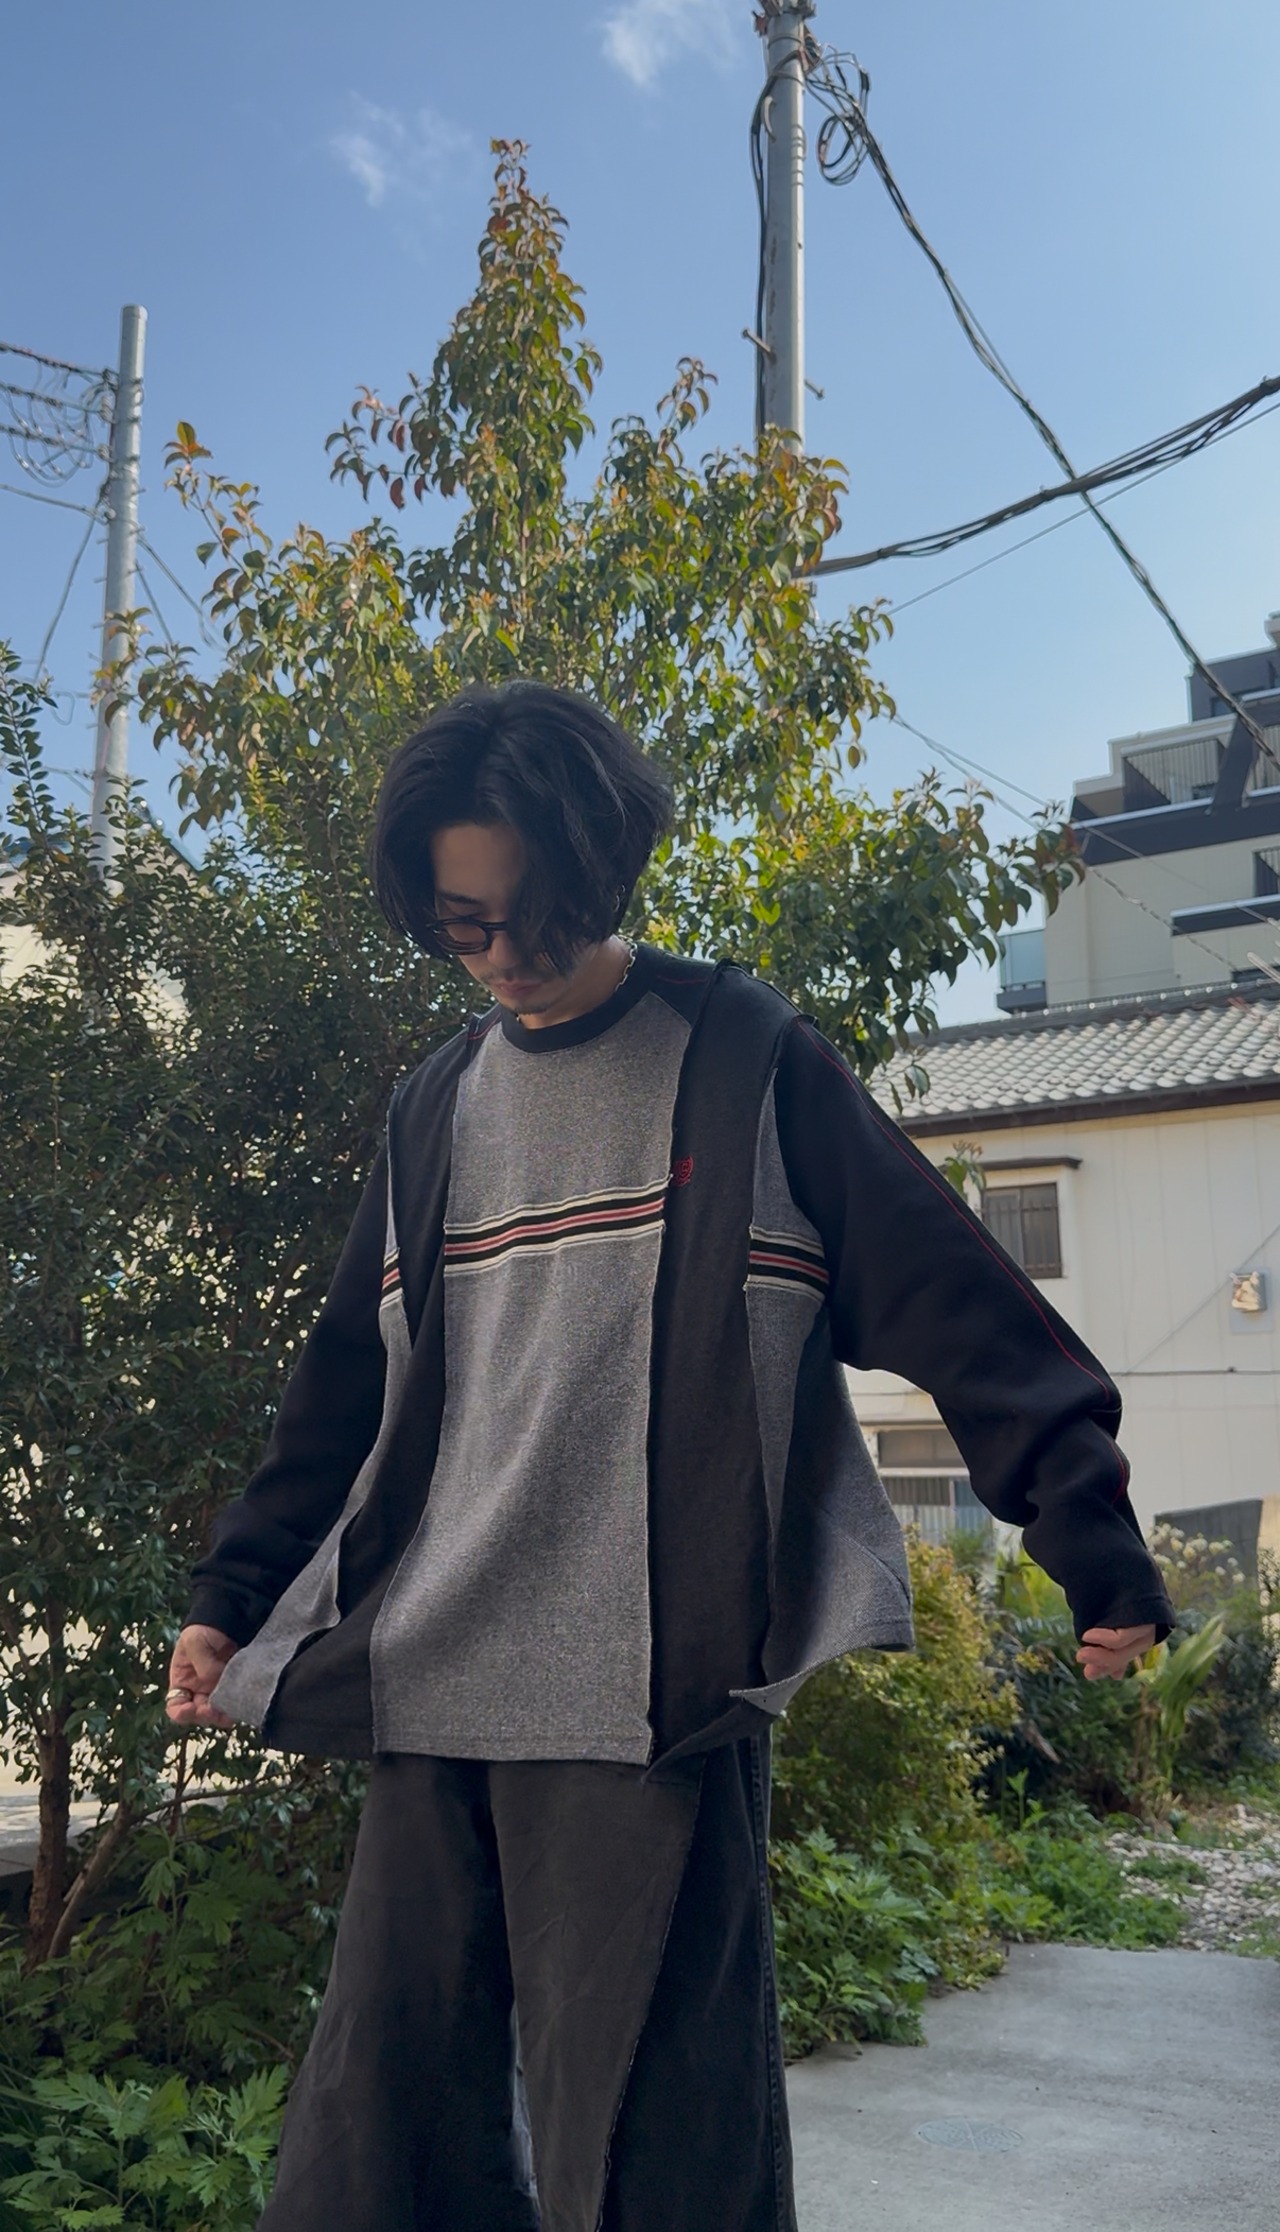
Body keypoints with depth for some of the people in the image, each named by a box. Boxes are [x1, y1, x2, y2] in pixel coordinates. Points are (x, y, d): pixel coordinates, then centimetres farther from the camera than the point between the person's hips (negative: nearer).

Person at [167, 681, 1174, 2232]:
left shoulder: (742, 1059, 1)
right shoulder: (434, 1112, 15)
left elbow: (954, 1304, -1)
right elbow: (348, 1387, 21)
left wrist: (1087, 1540, -7)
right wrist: (233, 1596, 18)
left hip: (655, 1691, -5)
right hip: (430, 1686, 5)